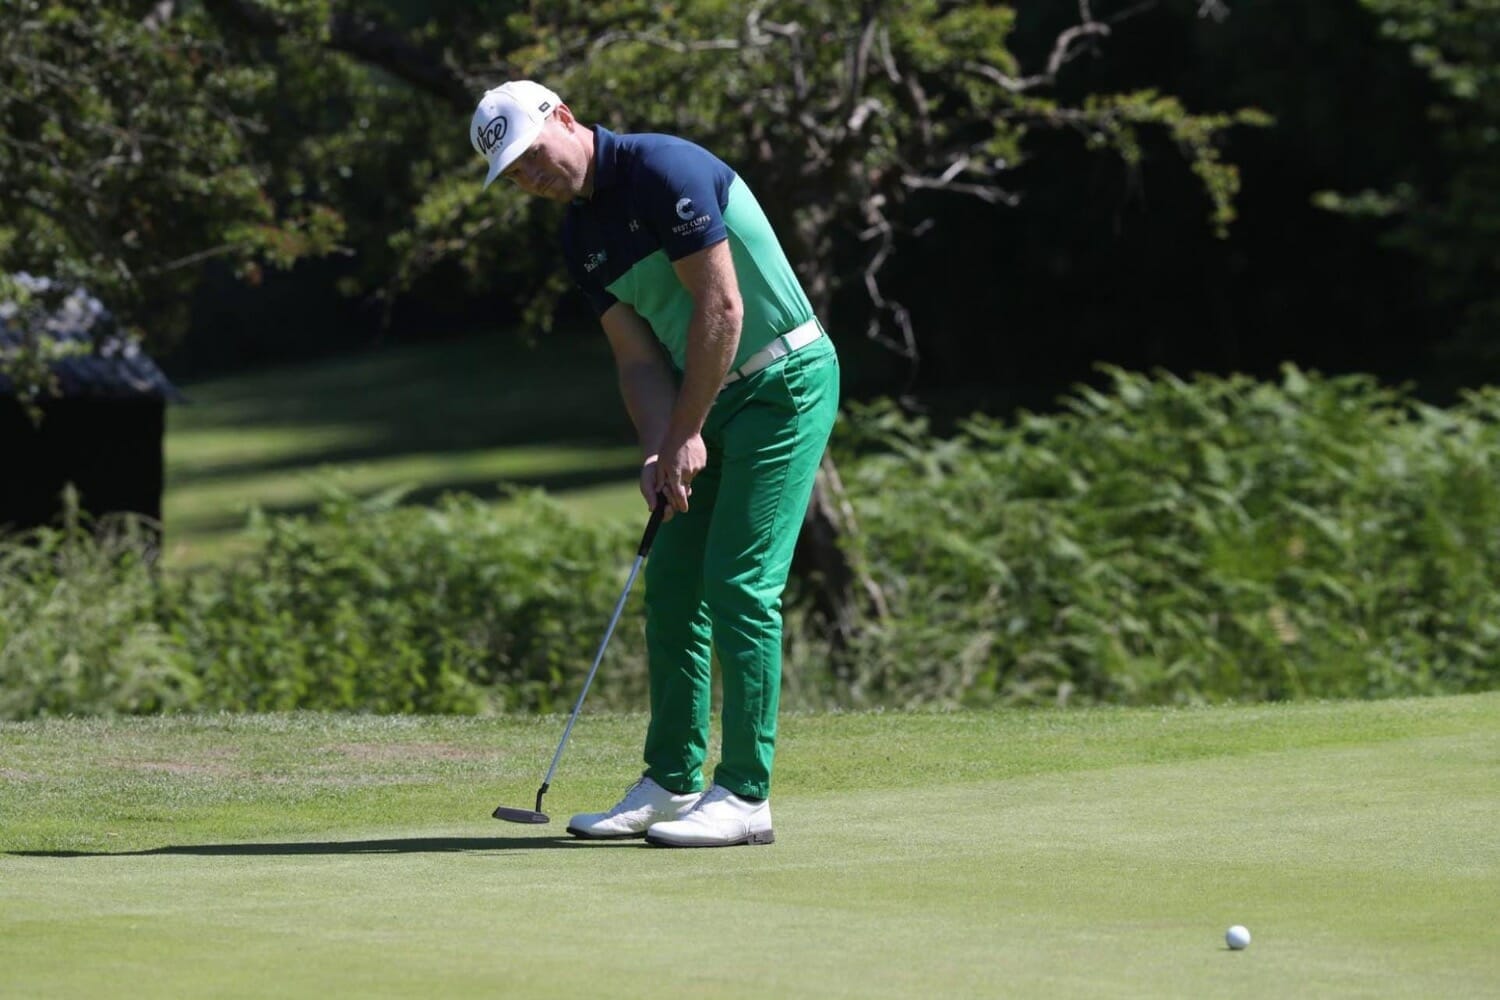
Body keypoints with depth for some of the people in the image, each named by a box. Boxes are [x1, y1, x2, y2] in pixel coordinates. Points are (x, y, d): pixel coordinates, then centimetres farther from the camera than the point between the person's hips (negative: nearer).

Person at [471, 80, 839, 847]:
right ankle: (672, 784, 16)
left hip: (784, 383, -9)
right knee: (672, 588, 8)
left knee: (740, 587, -12)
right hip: (714, 401, 9)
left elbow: (722, 309, -21)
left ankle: (744, 797, -10)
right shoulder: (580, 238, 8)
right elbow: (638, 354, 7)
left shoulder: (662, 169, -18)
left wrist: (684, 437, -15)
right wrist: (657, 450, -12)